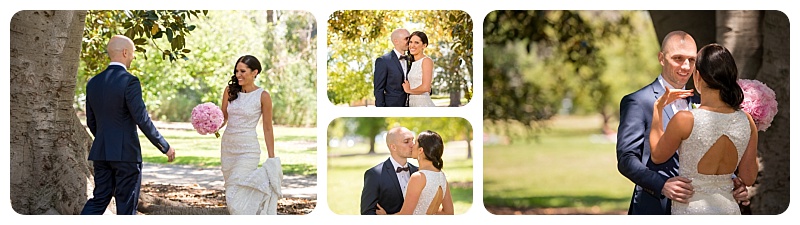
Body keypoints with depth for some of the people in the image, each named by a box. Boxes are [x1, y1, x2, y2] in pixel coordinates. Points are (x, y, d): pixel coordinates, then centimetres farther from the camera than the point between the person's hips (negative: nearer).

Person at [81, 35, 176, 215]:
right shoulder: (129, 82, -14)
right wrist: (165, 147, -7)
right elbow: (142, 120, -16)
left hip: (100, 153, 6)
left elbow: (91, 122, 14)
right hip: (126, 153, -6)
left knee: (99, 199, 11)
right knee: (126, 204, 3)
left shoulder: (93, 83, 7)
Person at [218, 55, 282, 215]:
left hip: (248, 149, -6)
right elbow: (223, 118, 10)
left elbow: (267, 129, -4)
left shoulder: (262, 96, -8)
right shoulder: (230, 90, 4)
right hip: (227, 146, 6)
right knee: (232, 194, 12)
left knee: (234, 197, -14)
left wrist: (271, 158, -4)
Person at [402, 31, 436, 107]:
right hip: (412, 104, 8)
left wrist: (409, 90, -4)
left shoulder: (426, 61, -7)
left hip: (423, 104, -8)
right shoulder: (412, 63, 17)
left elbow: (425, 87, -17)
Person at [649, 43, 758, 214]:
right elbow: (749, 178, 4)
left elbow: (657, 156, 2)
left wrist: (658, 108, 10)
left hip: (691, 209, -4)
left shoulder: (684, 120, -17)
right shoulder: (746, 121, -4)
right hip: (730, 209, 4)